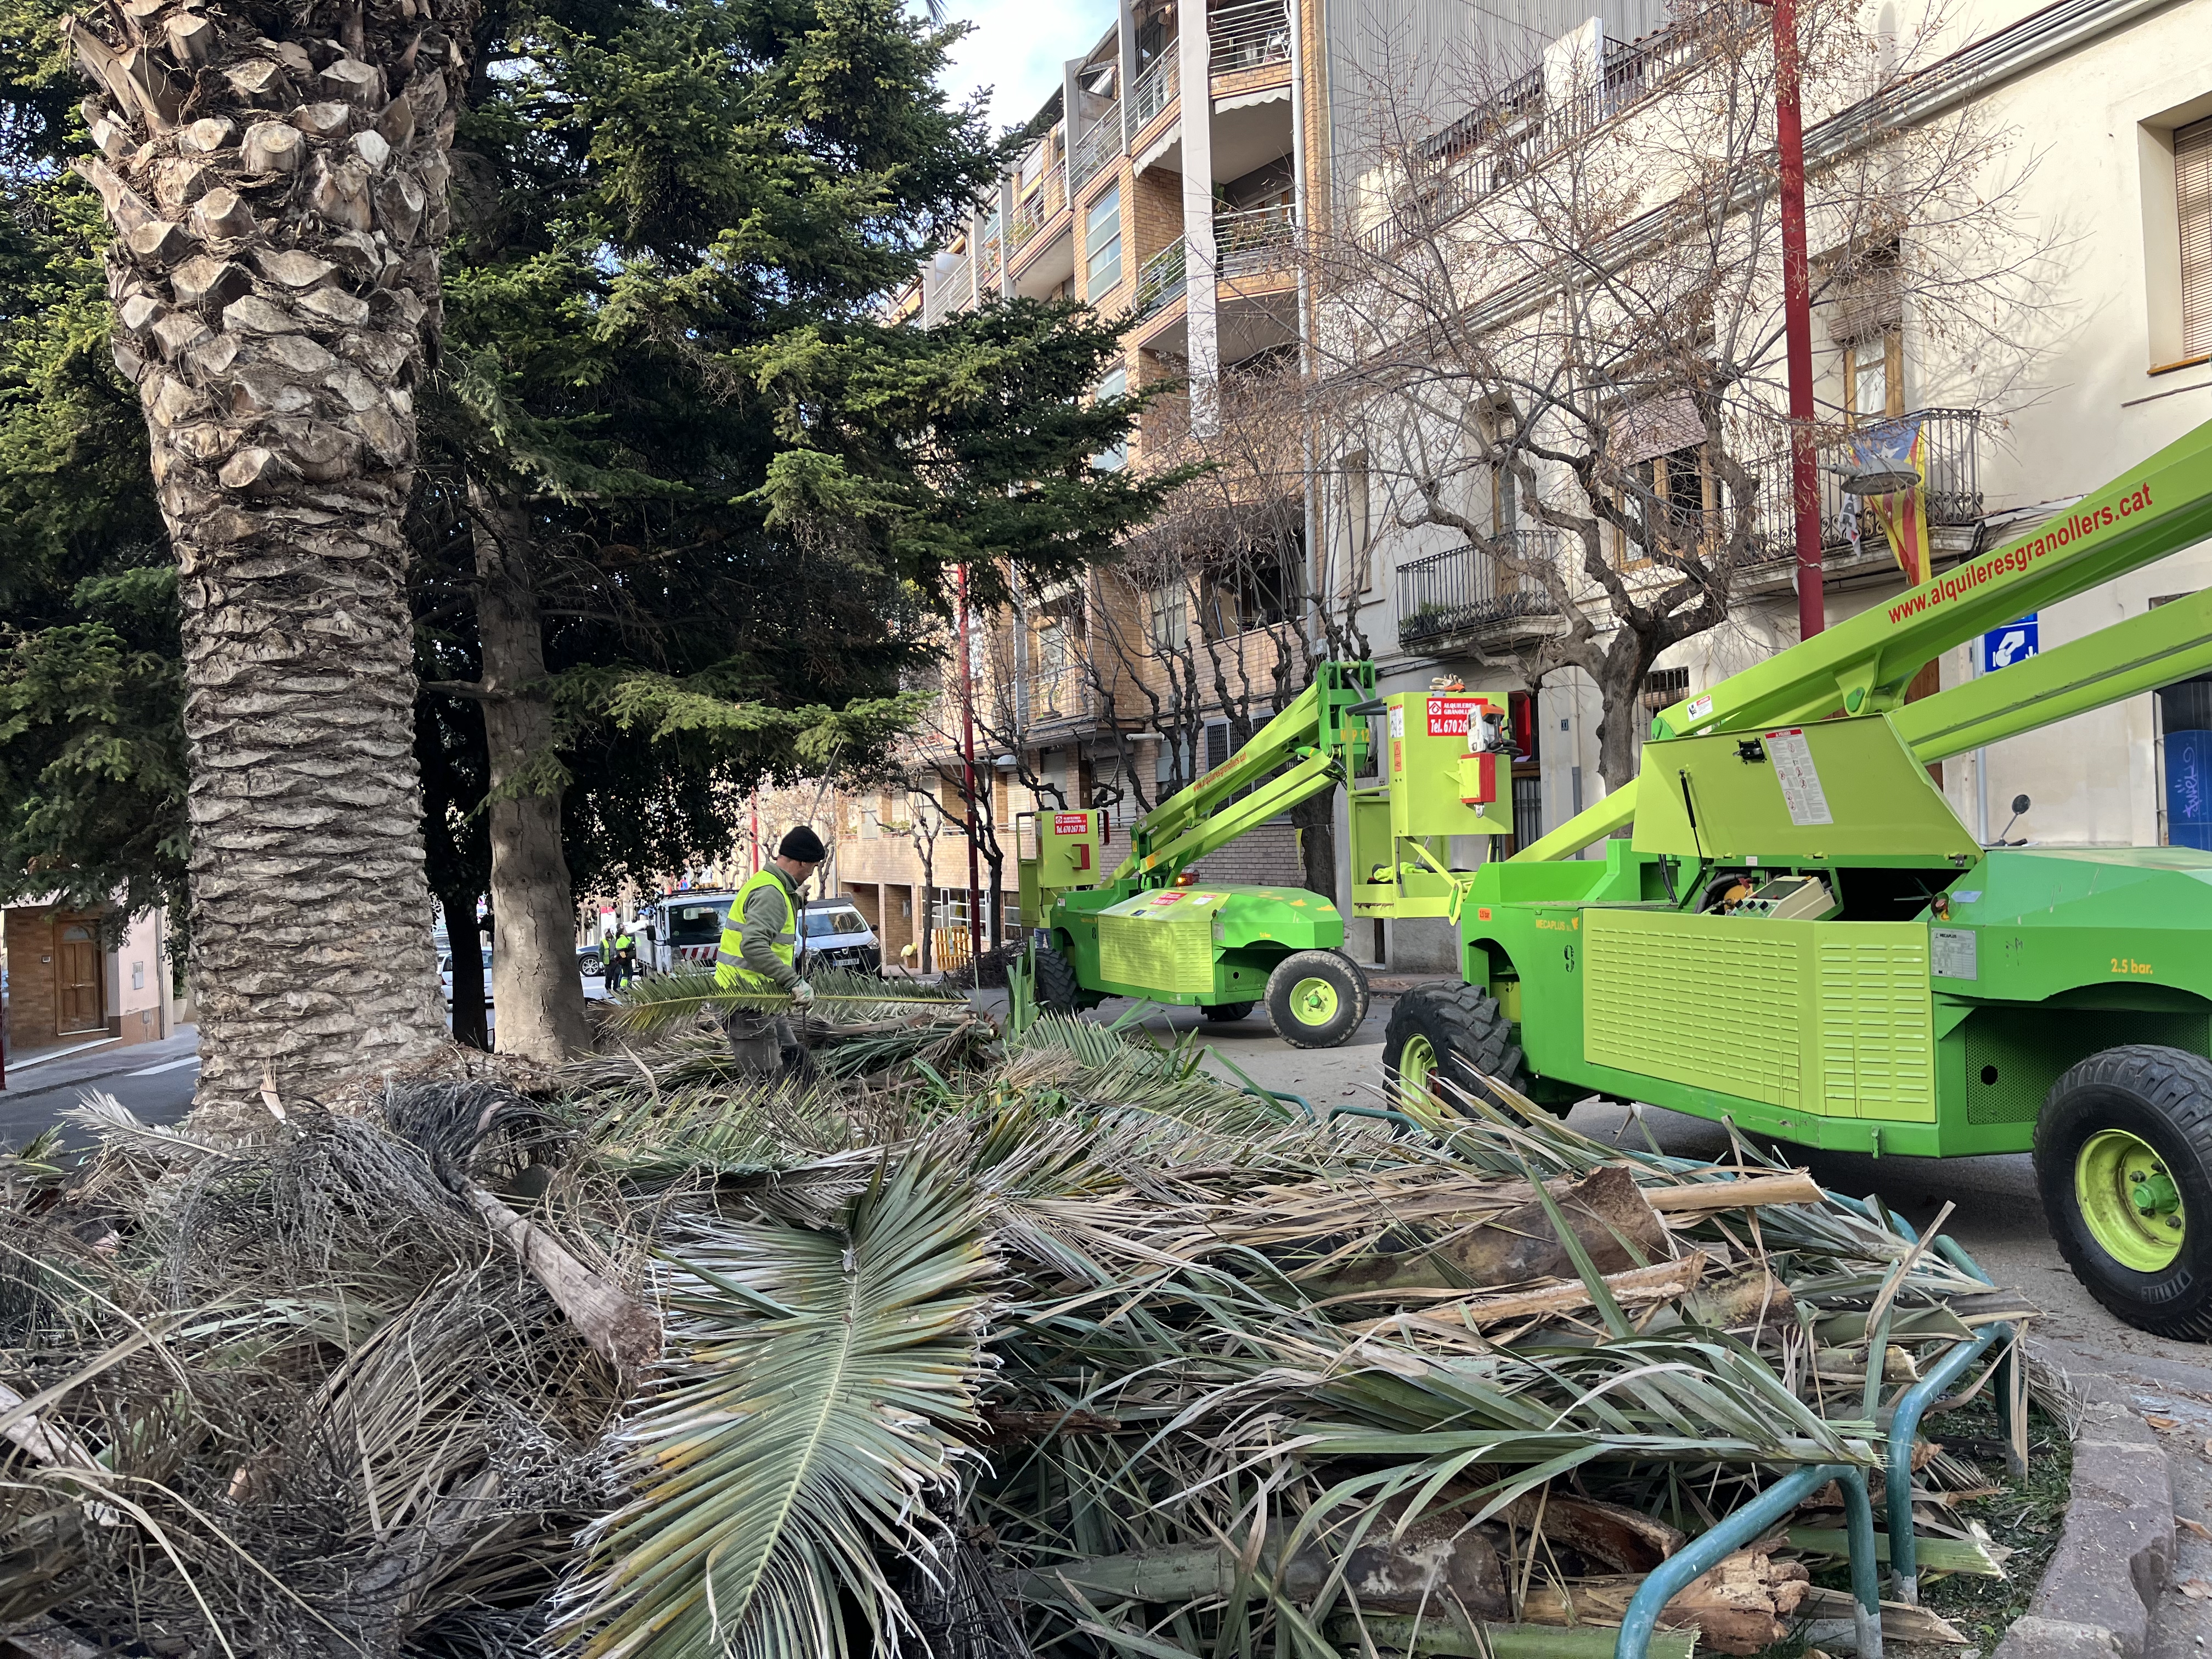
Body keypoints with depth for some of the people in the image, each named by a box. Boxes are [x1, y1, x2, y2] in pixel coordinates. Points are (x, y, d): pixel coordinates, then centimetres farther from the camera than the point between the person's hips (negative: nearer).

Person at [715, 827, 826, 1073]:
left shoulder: (773, 887, 17)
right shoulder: (770, 893, -17)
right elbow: (753, 946, -33)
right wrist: (795, 982, -37)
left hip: (762, 1003, 11)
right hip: (745, 1005, -11)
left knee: (796, 1060, 15)